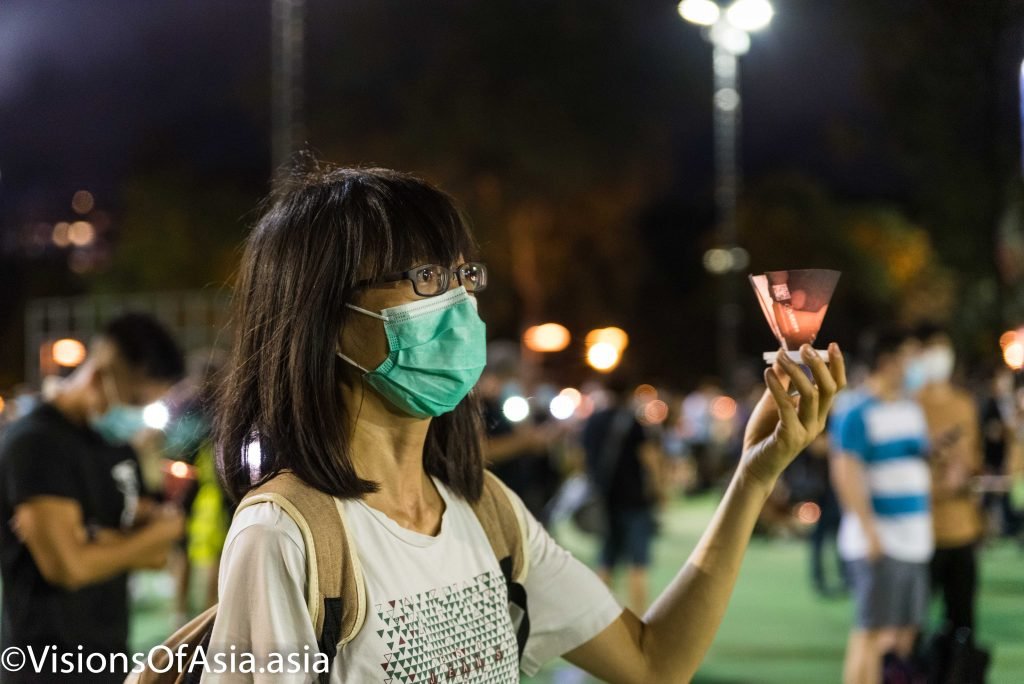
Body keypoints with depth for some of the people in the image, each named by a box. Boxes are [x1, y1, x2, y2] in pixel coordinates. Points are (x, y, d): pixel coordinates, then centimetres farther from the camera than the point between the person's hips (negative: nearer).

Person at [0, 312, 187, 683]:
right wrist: (163, 530, -7)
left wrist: (96, 539, -13)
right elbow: (68, 566, -22)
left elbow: (155, 555, 7)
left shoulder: (116, 444, 12)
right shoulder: (36, 443, -14)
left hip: (110, 653, 8)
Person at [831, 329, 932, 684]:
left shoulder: (913, 411, 15)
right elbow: (846, 473, -16)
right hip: (879, 542, -8)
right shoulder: (859, 415, -10)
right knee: (871, 631, -8)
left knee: (905, 631, 11)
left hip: (915, 542, 8)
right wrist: (870, 533, -19)